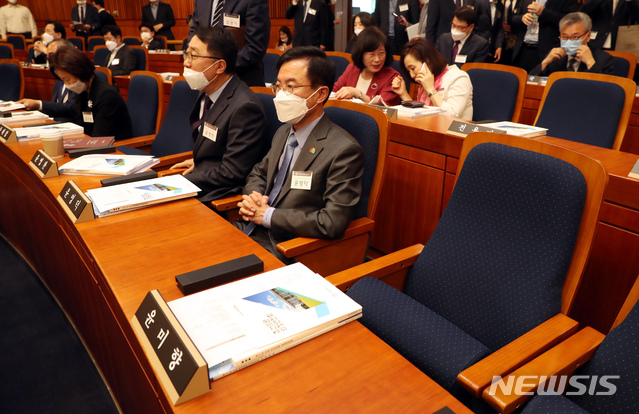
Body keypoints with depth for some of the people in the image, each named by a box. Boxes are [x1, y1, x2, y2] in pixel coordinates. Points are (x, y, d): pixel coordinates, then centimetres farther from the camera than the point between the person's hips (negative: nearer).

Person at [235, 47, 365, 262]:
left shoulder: (343, 150, -18)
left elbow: (332, 223, -23)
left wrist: (268, 215, -15)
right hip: (249, 229, 7)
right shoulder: (283, 133, 9)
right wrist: (252, 197, -2)